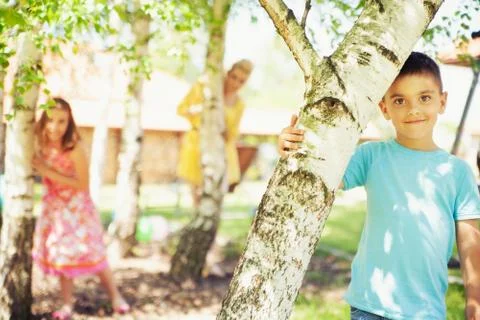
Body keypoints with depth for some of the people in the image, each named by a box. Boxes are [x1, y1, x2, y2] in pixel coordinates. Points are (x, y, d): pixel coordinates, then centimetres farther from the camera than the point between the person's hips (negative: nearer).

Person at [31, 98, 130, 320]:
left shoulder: (74, 150, -22)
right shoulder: (42, 148, -6)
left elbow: (83, 185, -22)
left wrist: (50, 173, -25)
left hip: (77, 211, -5)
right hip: (54, 210, 5)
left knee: (93, 256, 4)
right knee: (61, 257, 12)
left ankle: (116, 297, 22)